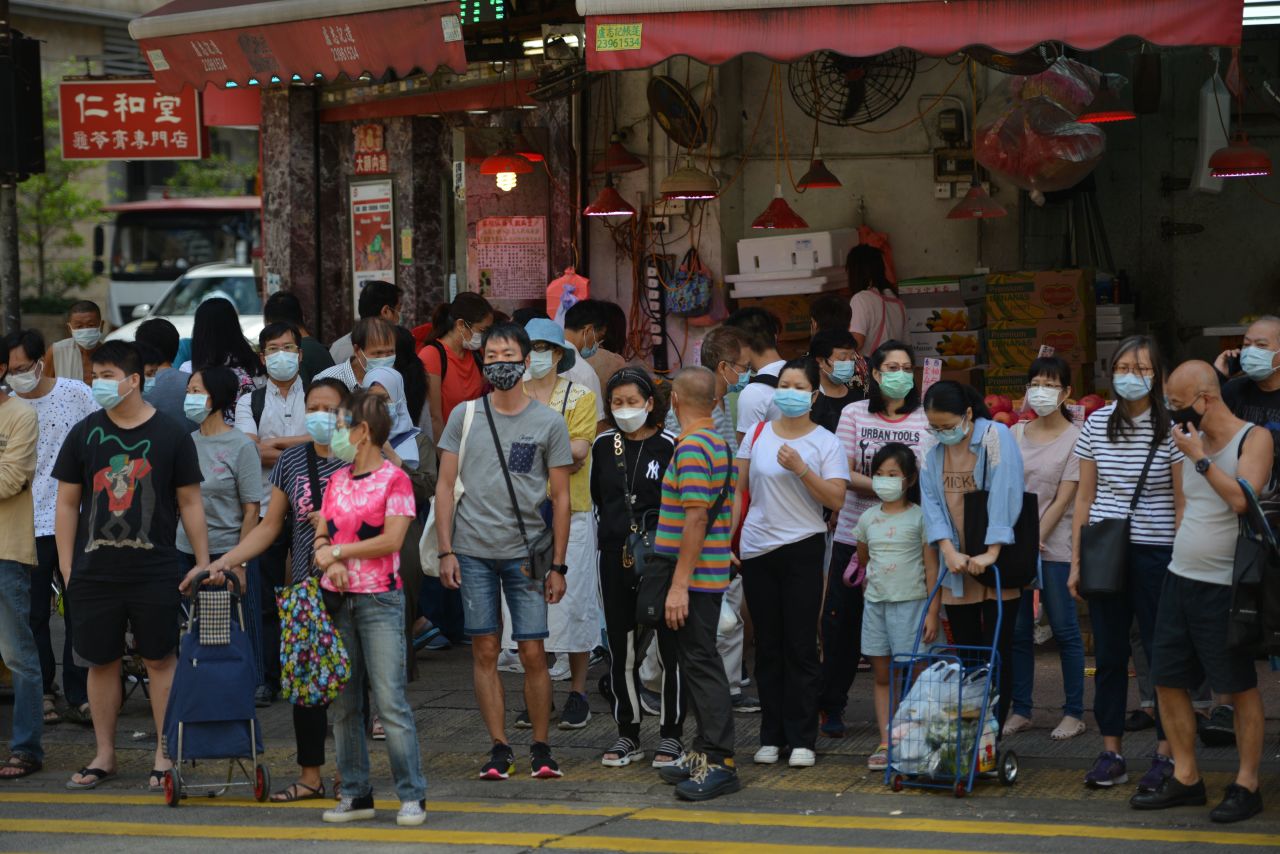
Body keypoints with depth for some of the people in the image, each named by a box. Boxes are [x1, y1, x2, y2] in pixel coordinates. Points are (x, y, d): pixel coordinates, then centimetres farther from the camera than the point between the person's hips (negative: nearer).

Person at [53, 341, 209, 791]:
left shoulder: (171, 434, 0)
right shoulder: (84, 434, 4)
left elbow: (190, 503, 4)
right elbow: (67, 502, 8)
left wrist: (203, 564, 1)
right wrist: (66, 566, 3)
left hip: (155, 571, -2)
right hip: (95, 570, 2)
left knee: (160, 659, 1)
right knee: (101, 661, 7)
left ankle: (165, 755, 9)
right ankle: (104, 754, 18)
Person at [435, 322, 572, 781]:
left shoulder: (549, 423, 4)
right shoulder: (465, 416, 7)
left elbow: (561, 498, 5)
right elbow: (445, 486, 8)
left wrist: (558, 565, 0)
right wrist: (445, 550, -1)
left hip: (525, 552, -1)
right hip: (473, 552, 1)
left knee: (533, 652, -4)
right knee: (485, 650, 2)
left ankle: (541, 747, 8)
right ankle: (499, 748, 8)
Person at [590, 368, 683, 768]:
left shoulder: (668, 445, -5)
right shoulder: (604, 446, 8)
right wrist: (615, 533, 14)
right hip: (616, 556, 4)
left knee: (669, 648, -1)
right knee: (621, 650, 8)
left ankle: (671, 735, 8)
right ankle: (628, 735, 17)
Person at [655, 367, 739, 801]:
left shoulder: (692, 447, -17)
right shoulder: (719, 443, 15)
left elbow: (696, 519, -22)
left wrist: (679, 585, -23)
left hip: (695, 578, -10)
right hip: (710, 575, 10)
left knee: (701, 665, -9)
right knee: (697, 663, 15)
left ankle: (720, 762, -10)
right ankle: (704, 753, 21)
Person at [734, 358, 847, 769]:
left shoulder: (825, 442, -2)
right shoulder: (758, 434, 7)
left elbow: (836, 498, -10)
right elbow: (739, 489, 11)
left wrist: (800, 469, -20)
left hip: (803, 549, -3)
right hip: (757, 550, 3)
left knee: (800, 646, -1)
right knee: (768, 645, 9)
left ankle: (802, 739, 4)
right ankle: (771, 736, 15)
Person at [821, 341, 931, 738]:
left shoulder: (926, 421, 3)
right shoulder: (854, 414, 3)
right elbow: (844, 474, -3)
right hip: (853, 534, 0)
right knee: (842, 620, 4)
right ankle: (832, 706, 18)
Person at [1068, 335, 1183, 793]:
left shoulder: (1172, 428, -5)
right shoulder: (1096, 424, 5)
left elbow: (1182, 502, -4)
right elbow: (1085, 496, 10)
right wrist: (1076, 562, 8)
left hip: (1155, 553, -4)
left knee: (1163, 653, 1)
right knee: (1108, 655, 7)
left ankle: (1166, 755, 10)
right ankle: (1111, 754, 15)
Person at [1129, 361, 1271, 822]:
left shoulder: (1254, 439, -10)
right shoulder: (1194, 441, 12)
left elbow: (1242, 498, -25)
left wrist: (1199, 458, -18)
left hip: (1224, 586, -8)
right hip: (1180, 578, 8)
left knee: (1239, 687, -1)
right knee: (1167, 679, 8)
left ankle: (1246, 785, 7)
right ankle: (1185, 779, 18)